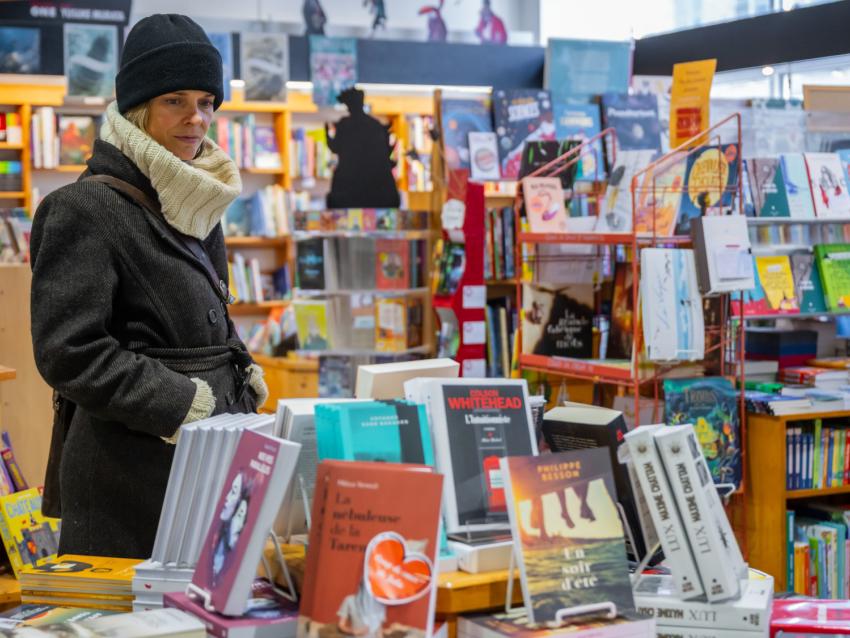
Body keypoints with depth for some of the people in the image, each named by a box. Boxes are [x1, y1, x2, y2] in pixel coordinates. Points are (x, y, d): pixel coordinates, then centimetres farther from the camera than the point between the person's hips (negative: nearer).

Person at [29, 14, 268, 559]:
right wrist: (183, 404, -17)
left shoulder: (197, 205, 15)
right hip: (136, 468, -8)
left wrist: (245, 377, 8)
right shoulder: (86, 208, -10)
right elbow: (68, 352, -16)